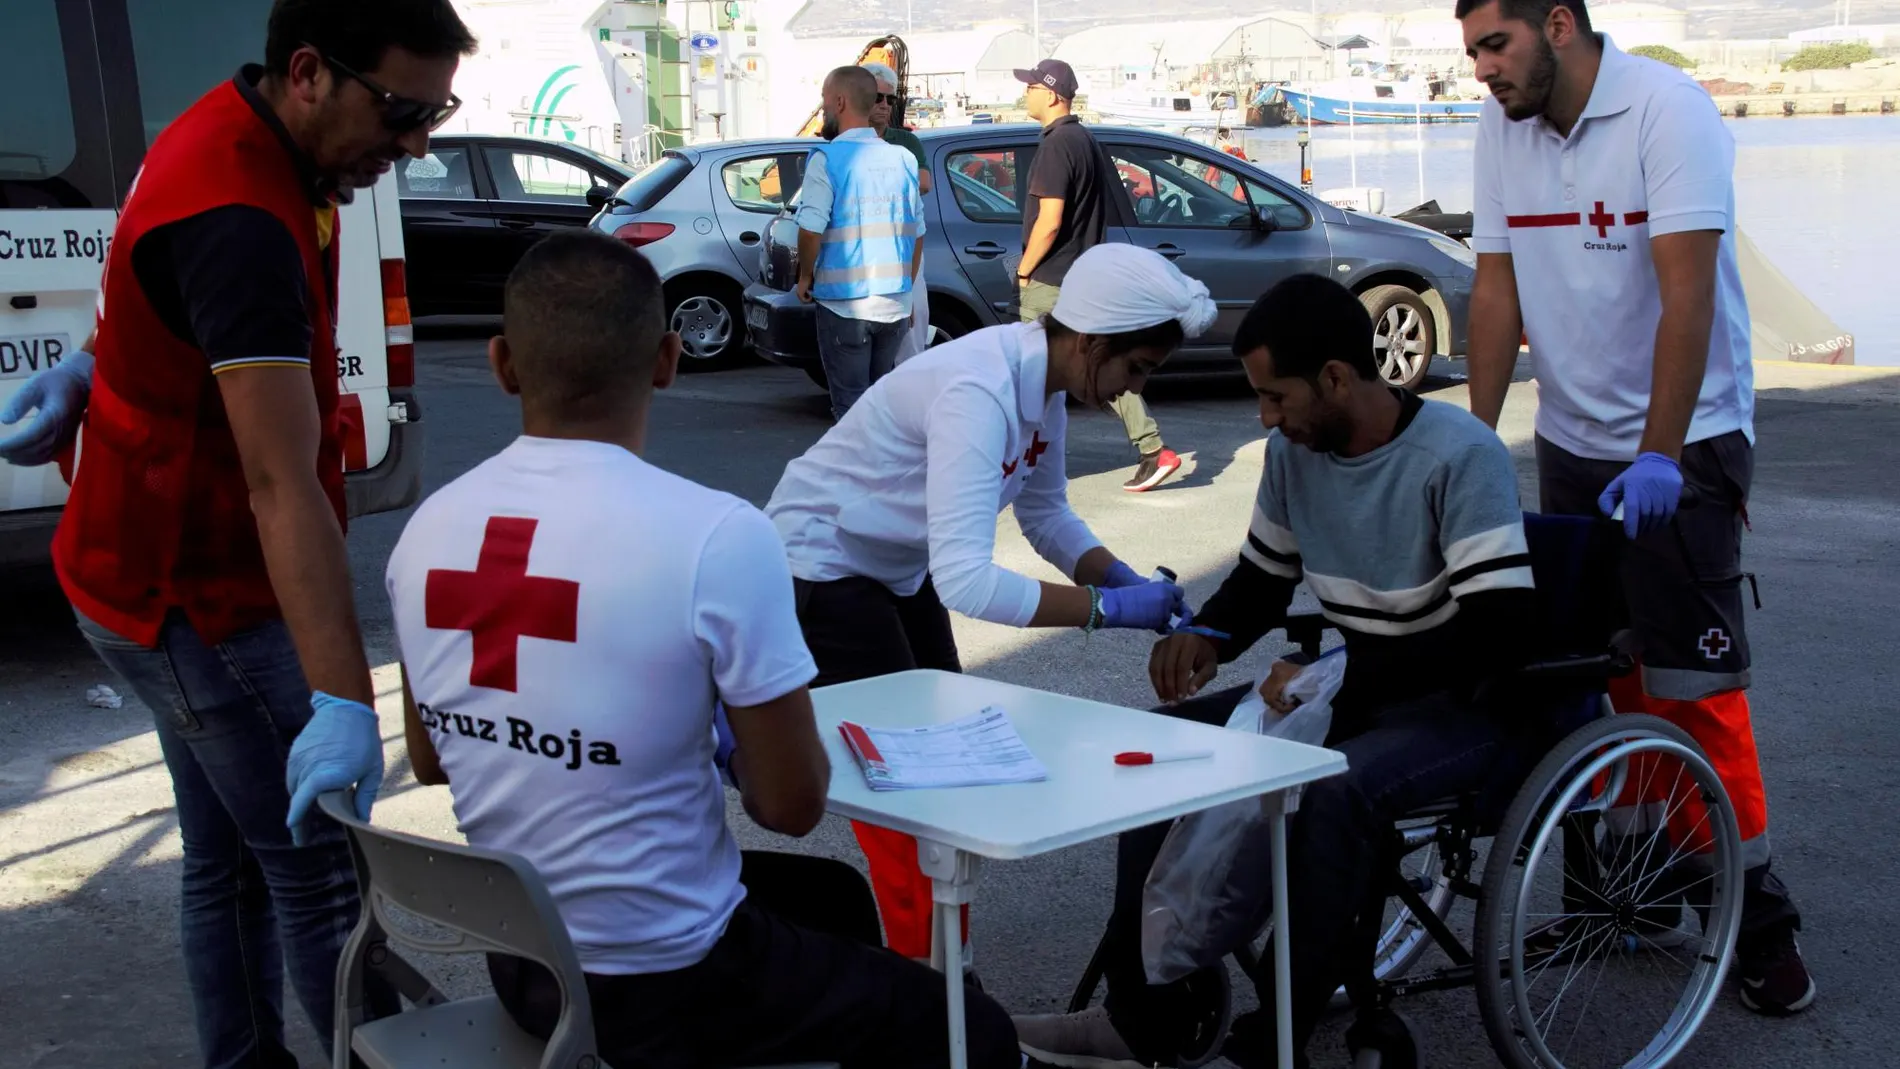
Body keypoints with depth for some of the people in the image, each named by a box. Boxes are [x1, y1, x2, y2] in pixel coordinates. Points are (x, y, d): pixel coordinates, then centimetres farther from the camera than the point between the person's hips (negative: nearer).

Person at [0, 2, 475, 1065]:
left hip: (176, 572, 10)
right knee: (323, 875, -3)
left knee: (232, 858, 18)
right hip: (201, 598, -9)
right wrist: (345, 704, -43)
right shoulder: (240, 221, -31)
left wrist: (98, 365, 12)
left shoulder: (243, 138, 1)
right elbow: (282, 483, -39)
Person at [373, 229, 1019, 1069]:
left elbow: (430, 762, 8)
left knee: (831, 893, 31)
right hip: (666, 982, -6)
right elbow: (793, 805, -16)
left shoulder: (427, 528, -7)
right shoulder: (717, 537, -25)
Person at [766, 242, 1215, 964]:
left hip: (898, 569, 9)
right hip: (822, 570, -9)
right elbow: (965, 581, -40)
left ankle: (941, 963, 23)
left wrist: (1125, 580, -7)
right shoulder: (978, 392, -34)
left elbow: (1045, 514, 9)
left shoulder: (1044, 383, -6)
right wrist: (1106, 608, -34)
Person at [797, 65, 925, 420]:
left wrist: (805, 277, 0)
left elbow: (811, 229, -17)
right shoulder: (902, 159, 7)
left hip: (845, 304, -5)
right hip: (895, 305, 5)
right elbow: (917, 233, 12)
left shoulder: (828, 159, -10)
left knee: (851, 406, 1)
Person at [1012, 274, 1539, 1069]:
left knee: (1333, 788, -37)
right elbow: (1263, 575, 14)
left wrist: (1340, 676, -32)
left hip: (1467, 708, -7)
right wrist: (1210, 634, -8)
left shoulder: (1459, 456, -22)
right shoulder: (1294, 451, 0)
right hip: (1354, 692, 8)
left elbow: (1500, 634, -28)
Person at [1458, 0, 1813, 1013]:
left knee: (1692, 681, -8)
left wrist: (1657, 453, -28)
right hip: (1571, 438, 6)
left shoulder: (1667, 110, -16)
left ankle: (1754, 914, 3)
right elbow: (1497, 290, 5)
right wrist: (1477, 436, 1)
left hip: (1684, 438, -6)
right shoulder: (1502, 130, 3)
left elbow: (1686, 291, -23)